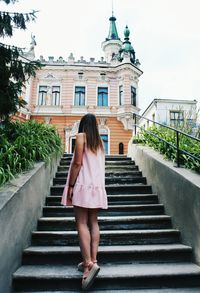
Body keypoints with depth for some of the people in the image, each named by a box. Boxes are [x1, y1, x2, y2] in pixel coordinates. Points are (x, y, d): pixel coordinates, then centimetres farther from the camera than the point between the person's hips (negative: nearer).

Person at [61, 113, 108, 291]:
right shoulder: (99, 141, 16)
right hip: (97, 185, 7)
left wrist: (70, 186, -9)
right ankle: (93, 260, 11)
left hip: (83, 184, -6)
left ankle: (89, 263, -12)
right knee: (93, 222, 7)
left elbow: (78, 163, -12)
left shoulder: (81, 136, -3)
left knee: (82, 223, -6)